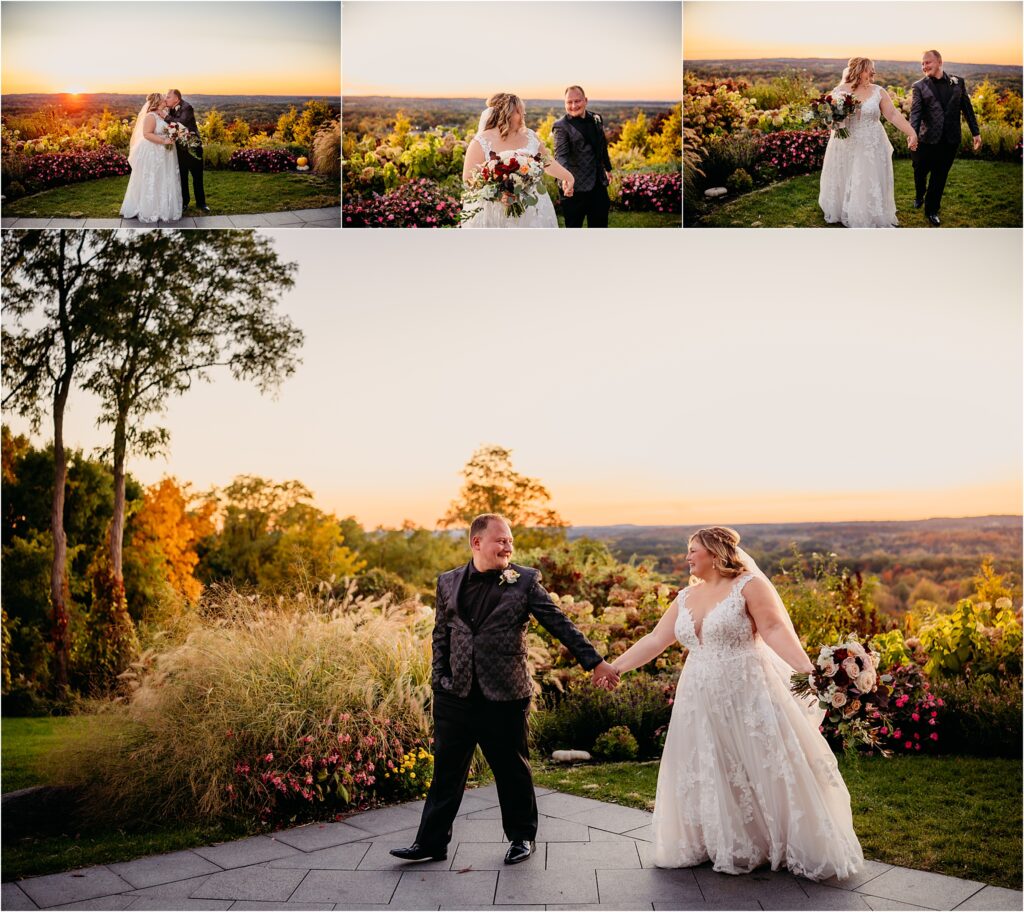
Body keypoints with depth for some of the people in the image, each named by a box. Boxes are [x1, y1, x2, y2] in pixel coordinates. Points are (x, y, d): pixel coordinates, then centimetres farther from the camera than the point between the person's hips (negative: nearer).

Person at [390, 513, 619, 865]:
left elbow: (560, 624, -4)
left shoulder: (525, 581, -4)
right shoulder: (448, 582, 6)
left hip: (505, 697, -2)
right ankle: (431, 841, 22)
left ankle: (522, 837, 30)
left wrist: (595, 662, -7)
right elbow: (441, 634, 14)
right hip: (455, 696, 2)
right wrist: (440, 678, 6)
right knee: (446, 770, 10)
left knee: (513, 771, 11)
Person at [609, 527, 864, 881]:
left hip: (749, 696, -6)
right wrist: (614, 667, 9)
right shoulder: (686, 598, 11)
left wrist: (807, 670, -32)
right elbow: (655, 640, 12)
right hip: (702, 703, 6)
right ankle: (732, 848, 26)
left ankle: (807, 849, 15)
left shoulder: (749, 585, -8)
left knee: (767, 770, 0)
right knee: (713, 777, 11)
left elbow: (776, 630, -19)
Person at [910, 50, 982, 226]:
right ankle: (919, 196, 43)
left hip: (950, 140, 1)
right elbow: (915, 112, -13)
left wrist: (976, 133, 7)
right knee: (920, 171, 10)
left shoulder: (958, 82, 4)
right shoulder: (919, 86, -3)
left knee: (940, 176, 9)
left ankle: (932, 210, 24)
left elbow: (967, 109, 8)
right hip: (928, 139, -1)